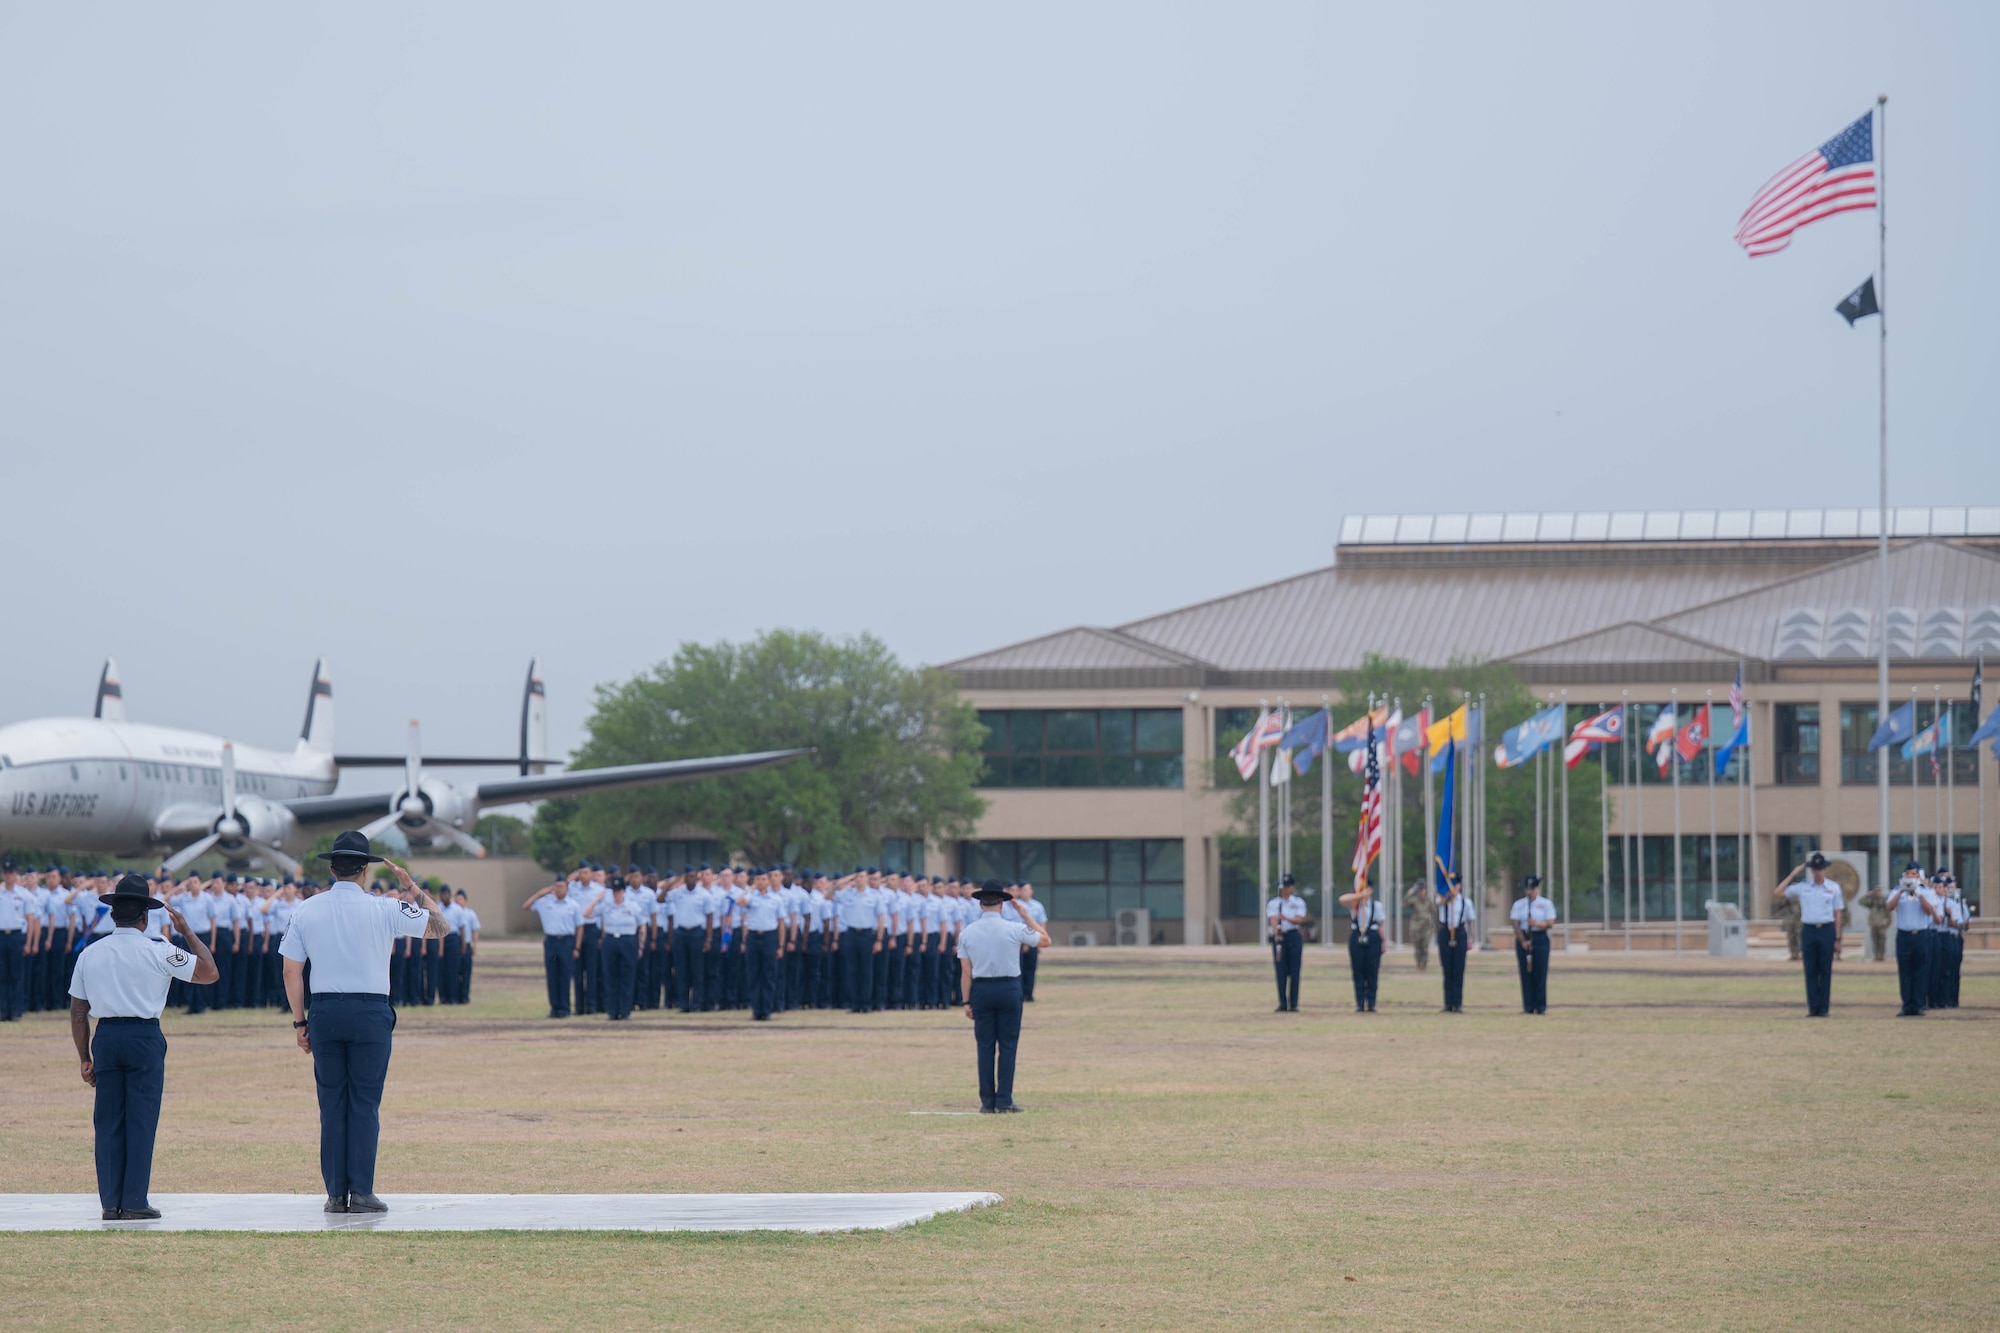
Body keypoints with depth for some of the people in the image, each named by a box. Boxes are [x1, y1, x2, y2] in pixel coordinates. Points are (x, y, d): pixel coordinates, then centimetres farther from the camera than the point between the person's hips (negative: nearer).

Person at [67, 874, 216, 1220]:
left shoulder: (90, 954, 7)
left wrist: (86, 1060, 17)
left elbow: (77, 1013, 10)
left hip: (105, 1038, 3)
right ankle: (134, 1201, 0)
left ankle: (110, 1202, 7)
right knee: (141, 1120, 1)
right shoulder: (158, 952, -5)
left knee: (108, 1122, 8)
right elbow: (208, 972, 0)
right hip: (145, 1037, -3)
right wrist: (188, 932, 10)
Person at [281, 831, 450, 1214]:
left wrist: (300, 1022, 11)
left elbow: (291, 971, 4)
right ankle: (361, 1192, -2)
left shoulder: (306, 910, 4)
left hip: (324, 1011, 2)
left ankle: (335, 1193, 6)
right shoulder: (383, 909, -4)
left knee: (331, 1104, 7)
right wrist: (412, 885, 12)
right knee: (365, 1103, 1)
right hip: (370, 1011, -2)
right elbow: (439, 926, 5)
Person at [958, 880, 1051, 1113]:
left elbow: (966, 972, 0)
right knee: (1008, 1045, 3)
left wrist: (967, 1001, 5)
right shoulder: (1014, 929, -6)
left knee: (985, 1046, 6)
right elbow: (1045, 940, 9)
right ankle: (1004, 1099, -2)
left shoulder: (967, 933, 0)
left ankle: (987, 1102, 4)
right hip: (1009, 988, -2)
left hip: (981, 989, 2)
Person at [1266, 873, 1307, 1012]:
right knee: (1281, 972, -2)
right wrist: (1276, 934, -26)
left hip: (1294, 936, -1)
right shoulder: (1273, 903, 8)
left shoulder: (1298, 902, 7)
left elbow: (1299, 920, -7)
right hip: (1279, 937, 1)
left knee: (1294, 972, -3)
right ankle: (1282, 1004, 1)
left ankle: (1293, 1004, -2)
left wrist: (1286, 918, -26)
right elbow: (1273, 920, -8)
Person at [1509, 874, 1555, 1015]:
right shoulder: (1518, 904, 8)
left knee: (1540, 973, -4)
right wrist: (1523, 942, -9)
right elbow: (1515, 924, 1)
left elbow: (1550, 922, -4)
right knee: (1526, 973, -1)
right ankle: (1528, 1006, 2)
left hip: (1540, 938, -1)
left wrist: (1537, 924, -21)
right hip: (1523, 938, 1)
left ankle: (1541, 1006, -1)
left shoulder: (1546, 904, 5)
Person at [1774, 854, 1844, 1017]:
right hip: (1808, 930, 1)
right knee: (1810, 971, 1)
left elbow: (1837, 914, 6)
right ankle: (1813, 1008, 4)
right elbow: (1779, 893, 4)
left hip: (1827, 930, -1)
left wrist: (1837, 939, 2)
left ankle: (1824, 1008, 4)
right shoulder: (1802, 888, 8)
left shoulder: (1833, 888, 6)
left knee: (1825, 970, 0)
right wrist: (1793, 874, 2)